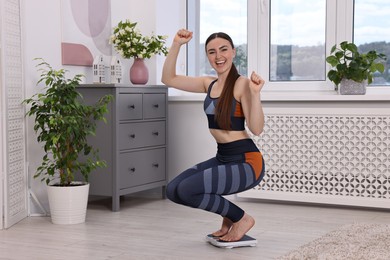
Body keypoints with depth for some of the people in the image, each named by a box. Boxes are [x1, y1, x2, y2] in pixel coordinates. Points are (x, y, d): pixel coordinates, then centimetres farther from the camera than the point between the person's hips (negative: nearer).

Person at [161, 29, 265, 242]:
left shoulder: (242, 84, -13)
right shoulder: (209, 84, 8)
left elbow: (256, 129, -20)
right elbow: (169, 79, 9)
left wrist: (255, 93, -31)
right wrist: (176, 45, 0)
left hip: (246, 162, -8)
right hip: (222, 158, 8)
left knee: (188, 190, -23)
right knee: (173, 191, -2)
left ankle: (241, 218, 0)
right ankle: (229, 214, 16)